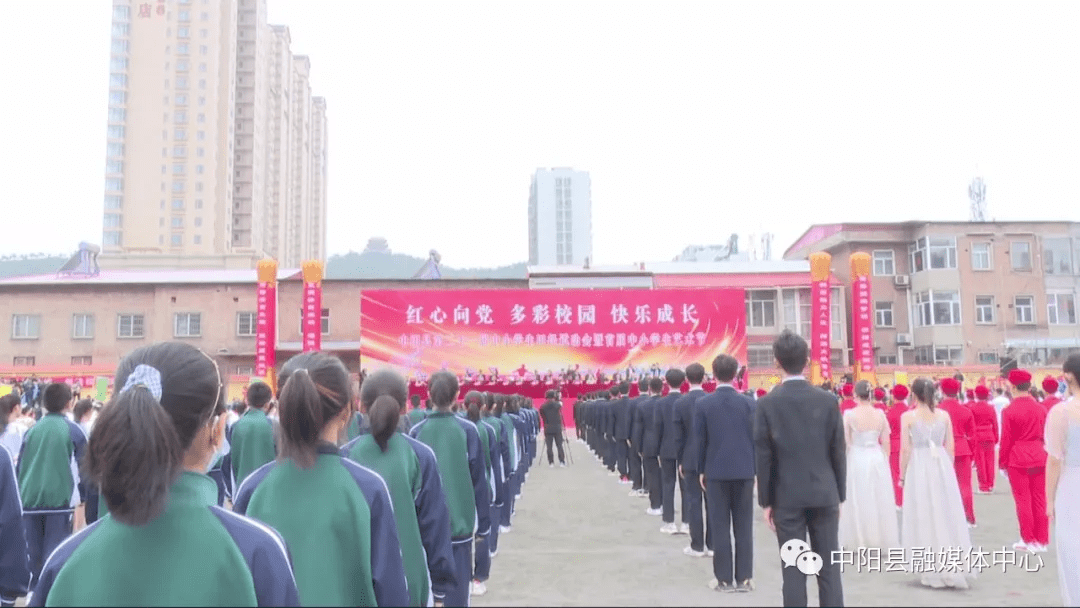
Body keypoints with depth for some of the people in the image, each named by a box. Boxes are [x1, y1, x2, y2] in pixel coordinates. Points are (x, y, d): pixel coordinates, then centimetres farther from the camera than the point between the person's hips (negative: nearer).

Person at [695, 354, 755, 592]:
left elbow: (699, 440, -2)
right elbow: (755, 437, 1)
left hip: (716, 471, -1)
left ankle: (724, 579, 7)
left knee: (720, 527, 4)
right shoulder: (749, 403, -3)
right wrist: (755, 469, 10)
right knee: (744, 527, 7)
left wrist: (701, 470, 8)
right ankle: (744, 578, 10)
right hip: (744, 470, 1)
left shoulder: (703, 403, -6)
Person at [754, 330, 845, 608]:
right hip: (824, 494, 2)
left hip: (787, 497, -2)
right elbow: (838, 452, 2)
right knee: (829, 569, 8)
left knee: (793, 571, 3)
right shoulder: (828, 400, -1)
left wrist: (766, 501, 2)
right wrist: (840, 495, 12)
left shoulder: (767, 403, -6)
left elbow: (763, 457, -5)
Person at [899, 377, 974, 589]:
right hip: (942, 466, 3)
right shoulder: (944, 415, 3)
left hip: (918, 468, -3)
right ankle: (954, 568, 17)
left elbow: (905, 449, -7)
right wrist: (949, 470, 17)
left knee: (923, 517, 6)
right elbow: (950, 447, 5)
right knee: (946, 515, 12)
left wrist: (902, 476, 2)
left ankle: (932, 572, 11)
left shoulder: (908, 417, -6)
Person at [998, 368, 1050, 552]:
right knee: (1040, 499, 10)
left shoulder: (1009, 411, -12)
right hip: (1039, 458, 4)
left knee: (1023, 500, 4)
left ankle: (1028, 540, 9)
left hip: (1017, 459, -4)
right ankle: (1042, 540, 16)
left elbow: (1006, 439, -9)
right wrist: (1044, 454, 19)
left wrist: (1002, 462, 1)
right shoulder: (1041, 408, 1)